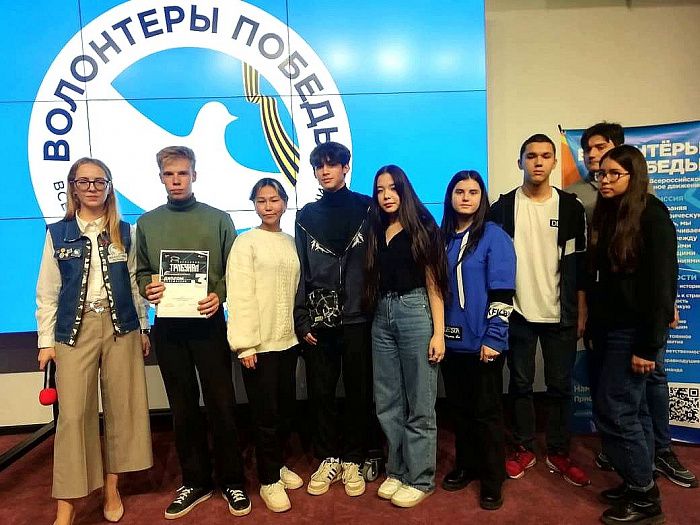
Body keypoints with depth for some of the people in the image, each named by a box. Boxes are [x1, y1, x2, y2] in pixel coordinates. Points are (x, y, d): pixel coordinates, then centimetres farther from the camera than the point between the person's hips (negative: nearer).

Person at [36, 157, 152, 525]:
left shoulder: (125, 232, 6)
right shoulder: (57, 233, 4)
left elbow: (134, 283, 8)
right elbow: (47, 292, 4)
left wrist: (143, 328, 7)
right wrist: (46, 341, 1)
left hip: (120, 326, 1)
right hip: (75, 329, -1)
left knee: (122, 406, 6)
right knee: (73, 413, -1)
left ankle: (111, 488, 23)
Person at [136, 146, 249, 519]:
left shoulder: (218, 219, 3)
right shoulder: (147, 223, 10)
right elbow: (141, 272, 14)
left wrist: (219, 295, -15)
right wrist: (147, 288, -7)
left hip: (208, 322, -2)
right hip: (167, 325, 3)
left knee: (221, 404, 2)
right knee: (183, 407, 11)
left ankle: (232, 481, 19)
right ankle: (194, 481, 27)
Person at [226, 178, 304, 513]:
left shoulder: (290, 243, 9)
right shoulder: (245, 243, -7)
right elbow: (240, 296, -12)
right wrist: (245, 344, -15)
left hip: (287, 339, 5)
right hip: (259, 343, -5)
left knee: (286, 408, 14)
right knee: (266, 414, 4)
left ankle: (277, 464, 35)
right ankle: (269, 480, 22)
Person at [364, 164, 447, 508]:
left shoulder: (422, 227, -1)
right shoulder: (376, 232, 13)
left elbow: (433, 283, -5)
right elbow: (372, 279, 13)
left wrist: (438, 332, -10)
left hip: (415, 312, -5)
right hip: (382, 317, 5)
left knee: (419, 404, 3)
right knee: (388, 403, 11)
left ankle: (420, 479, 18)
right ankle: (397, 471, 27)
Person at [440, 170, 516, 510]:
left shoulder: (495, 237, -7)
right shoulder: (442, 238, 8)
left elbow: (502, 293, -12)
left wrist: (492, 338, -16)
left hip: (482, 342, -5)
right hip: (451, 340, 5)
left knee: (487, 411, 7)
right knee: (459, 408, 16)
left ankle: (492, 480, 22)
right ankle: (466, 466, 34)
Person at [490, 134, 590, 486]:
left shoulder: (570, 206, 3)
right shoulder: (503, 207, 1)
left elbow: (579, 261, 4)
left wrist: (581, 311, 1)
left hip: (560, 314, 1)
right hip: (518, 312, 0)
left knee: (560, 386, 9)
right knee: (521, 384, 9)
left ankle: (558, 453, 25)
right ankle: (524, 449, 24)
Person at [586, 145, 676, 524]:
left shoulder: (652, 216, -12)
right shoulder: (605, 215, 11)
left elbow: (661, 282, -17)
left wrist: (649, 346, -19)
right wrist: (594, 328, 10)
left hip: (633, 332, -7)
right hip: (610, 329, 7)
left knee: (612, 412, -3)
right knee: (633, 410, 15)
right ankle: (639, 485, 27)